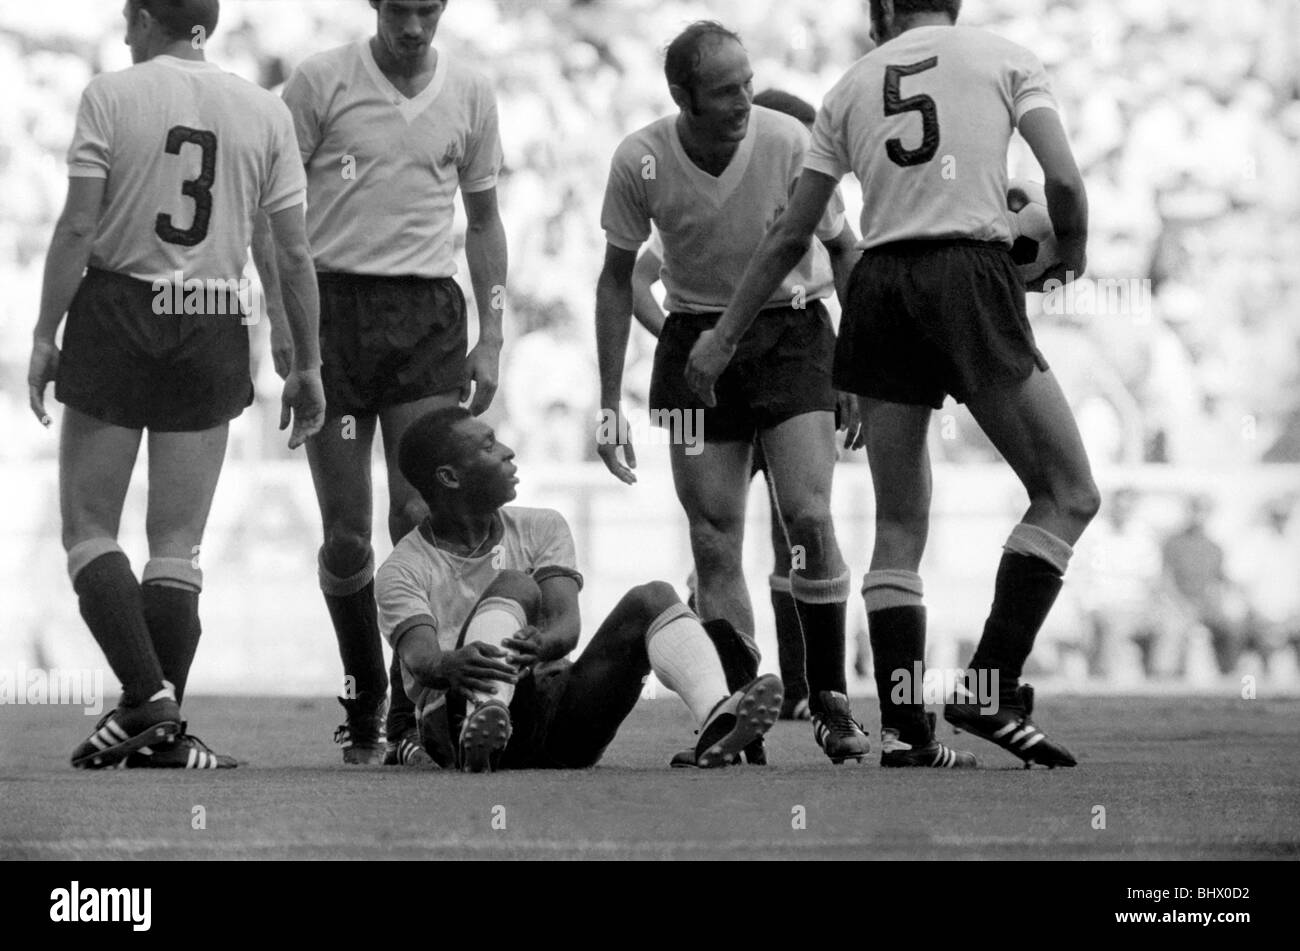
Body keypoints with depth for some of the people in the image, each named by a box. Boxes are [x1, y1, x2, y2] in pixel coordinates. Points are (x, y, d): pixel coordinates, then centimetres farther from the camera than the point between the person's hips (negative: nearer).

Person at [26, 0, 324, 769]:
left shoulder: (110, 97, -4)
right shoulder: (265, 112, 4)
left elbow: (77, 228, -9)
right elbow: (295, 252, 4)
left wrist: (46, 334, -3)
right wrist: (308, 366, 10)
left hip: (117, 314, -3)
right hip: (214, 332, 3)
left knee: (89, 529, 6)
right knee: (178, 546, 8)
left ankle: (147, 701, -10)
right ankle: (162, 730, 6)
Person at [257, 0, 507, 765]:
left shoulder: (470, 94, 7)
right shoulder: (321, 83, -2)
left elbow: (484, 220, 17)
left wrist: (492, 336, 10)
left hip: (427, 313, 1)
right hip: (335, 305, -1)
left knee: (422, 517, -9)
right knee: (347, 535, 1)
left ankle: (414, 715, -5)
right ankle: (363, 707, 17)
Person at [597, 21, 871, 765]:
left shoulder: (789, 142, -16)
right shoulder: (641, 162, -13)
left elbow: (843, 248, -2)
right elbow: (618, 277, 1)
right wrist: (610, 406, 0)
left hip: (792, 332, -1)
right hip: (696, 337, 1)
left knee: (809, 516, -16)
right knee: (714, 541, -2)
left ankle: (830, 700, -2)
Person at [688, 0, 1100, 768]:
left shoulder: (853, 87, 18)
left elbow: (791, 236, 19)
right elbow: (1065, 181, -3)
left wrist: (724, 336, 27)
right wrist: (1071, 256, 17)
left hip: (880, 287, 4)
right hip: (973, 274, -4)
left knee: (900, 524, 10)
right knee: (1069, 494, 5)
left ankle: (905, 730, 3)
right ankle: (991, 689, -7)